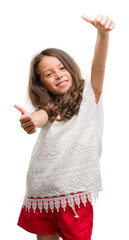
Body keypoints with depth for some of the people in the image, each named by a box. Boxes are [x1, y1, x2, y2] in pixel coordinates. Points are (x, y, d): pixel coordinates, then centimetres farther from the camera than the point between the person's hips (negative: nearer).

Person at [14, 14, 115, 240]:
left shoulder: (89, 94, 7)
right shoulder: (48, 107, 13)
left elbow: (98, 66, -10)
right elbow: (40, 117, -10)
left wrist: (102, 32, -29)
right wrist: (30, 120, -36)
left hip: (75, 190, -3)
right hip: (40, 193, 4)